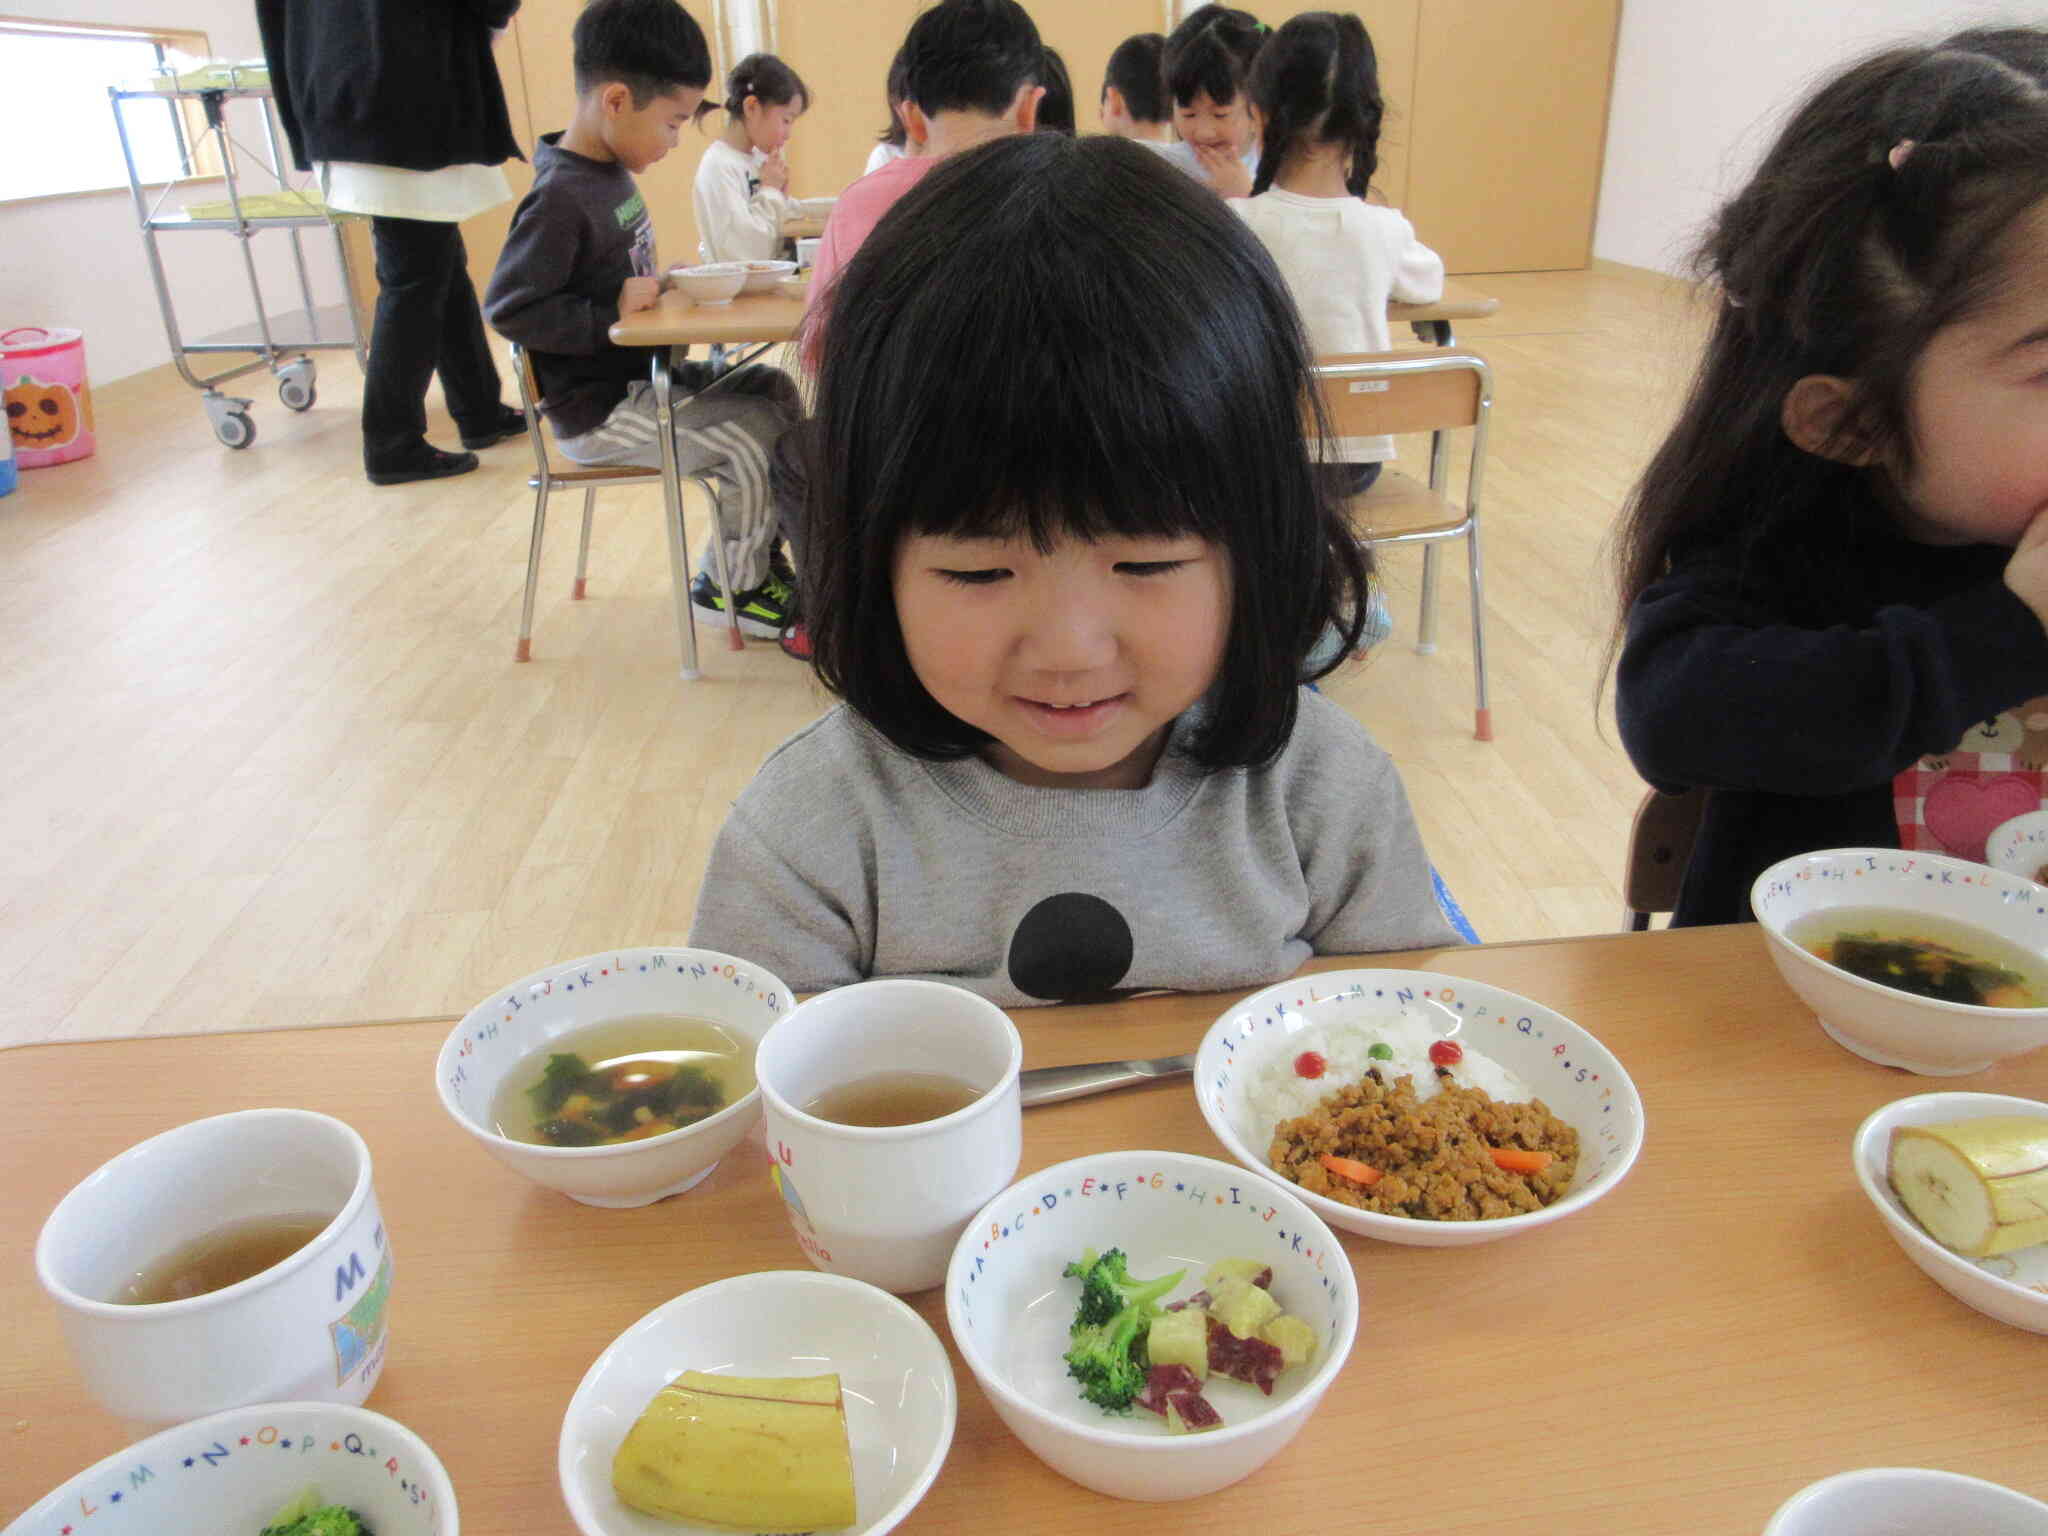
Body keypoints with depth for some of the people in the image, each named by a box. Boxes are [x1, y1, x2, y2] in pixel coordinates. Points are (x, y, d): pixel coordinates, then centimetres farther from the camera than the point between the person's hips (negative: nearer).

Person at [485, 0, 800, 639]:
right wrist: (614, 311, -22)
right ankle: (730, 584, 5)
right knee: (757, 436, -15)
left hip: (640, 378, 10)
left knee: (775, 389, 7)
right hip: (597, 412, -10)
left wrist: (657, 283, 5)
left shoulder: (613, 172, 8)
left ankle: (758, 555, 16)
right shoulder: (560, 199, -21)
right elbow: (508, 307, -23)